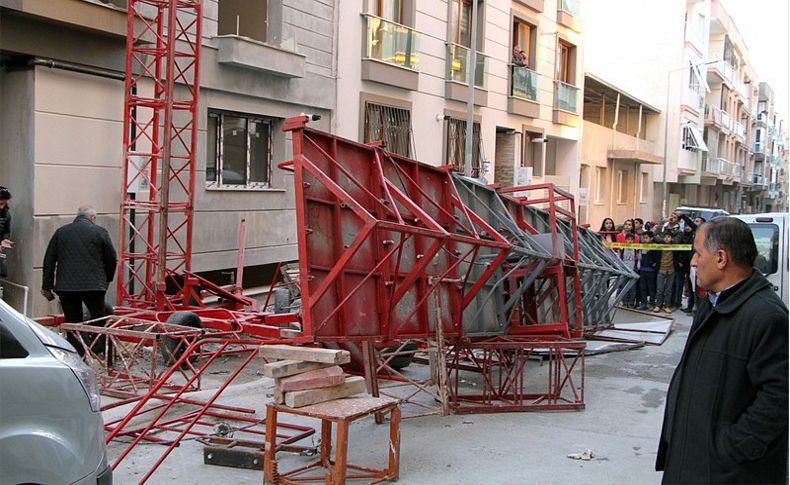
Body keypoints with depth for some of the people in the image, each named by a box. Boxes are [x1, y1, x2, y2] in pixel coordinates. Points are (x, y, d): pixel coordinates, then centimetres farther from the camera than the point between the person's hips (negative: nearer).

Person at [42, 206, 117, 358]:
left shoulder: (60, 232, 12)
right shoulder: (100, 232, 2)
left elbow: (49, 260, 11)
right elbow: (112, 259, 4)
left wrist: (47, 286, 15)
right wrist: (107, 279, 21)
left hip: (66, 286, 3)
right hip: (93, 285, -3)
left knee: (72, 322, 8)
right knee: (99, 319, 8)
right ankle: (101, 352, 4)